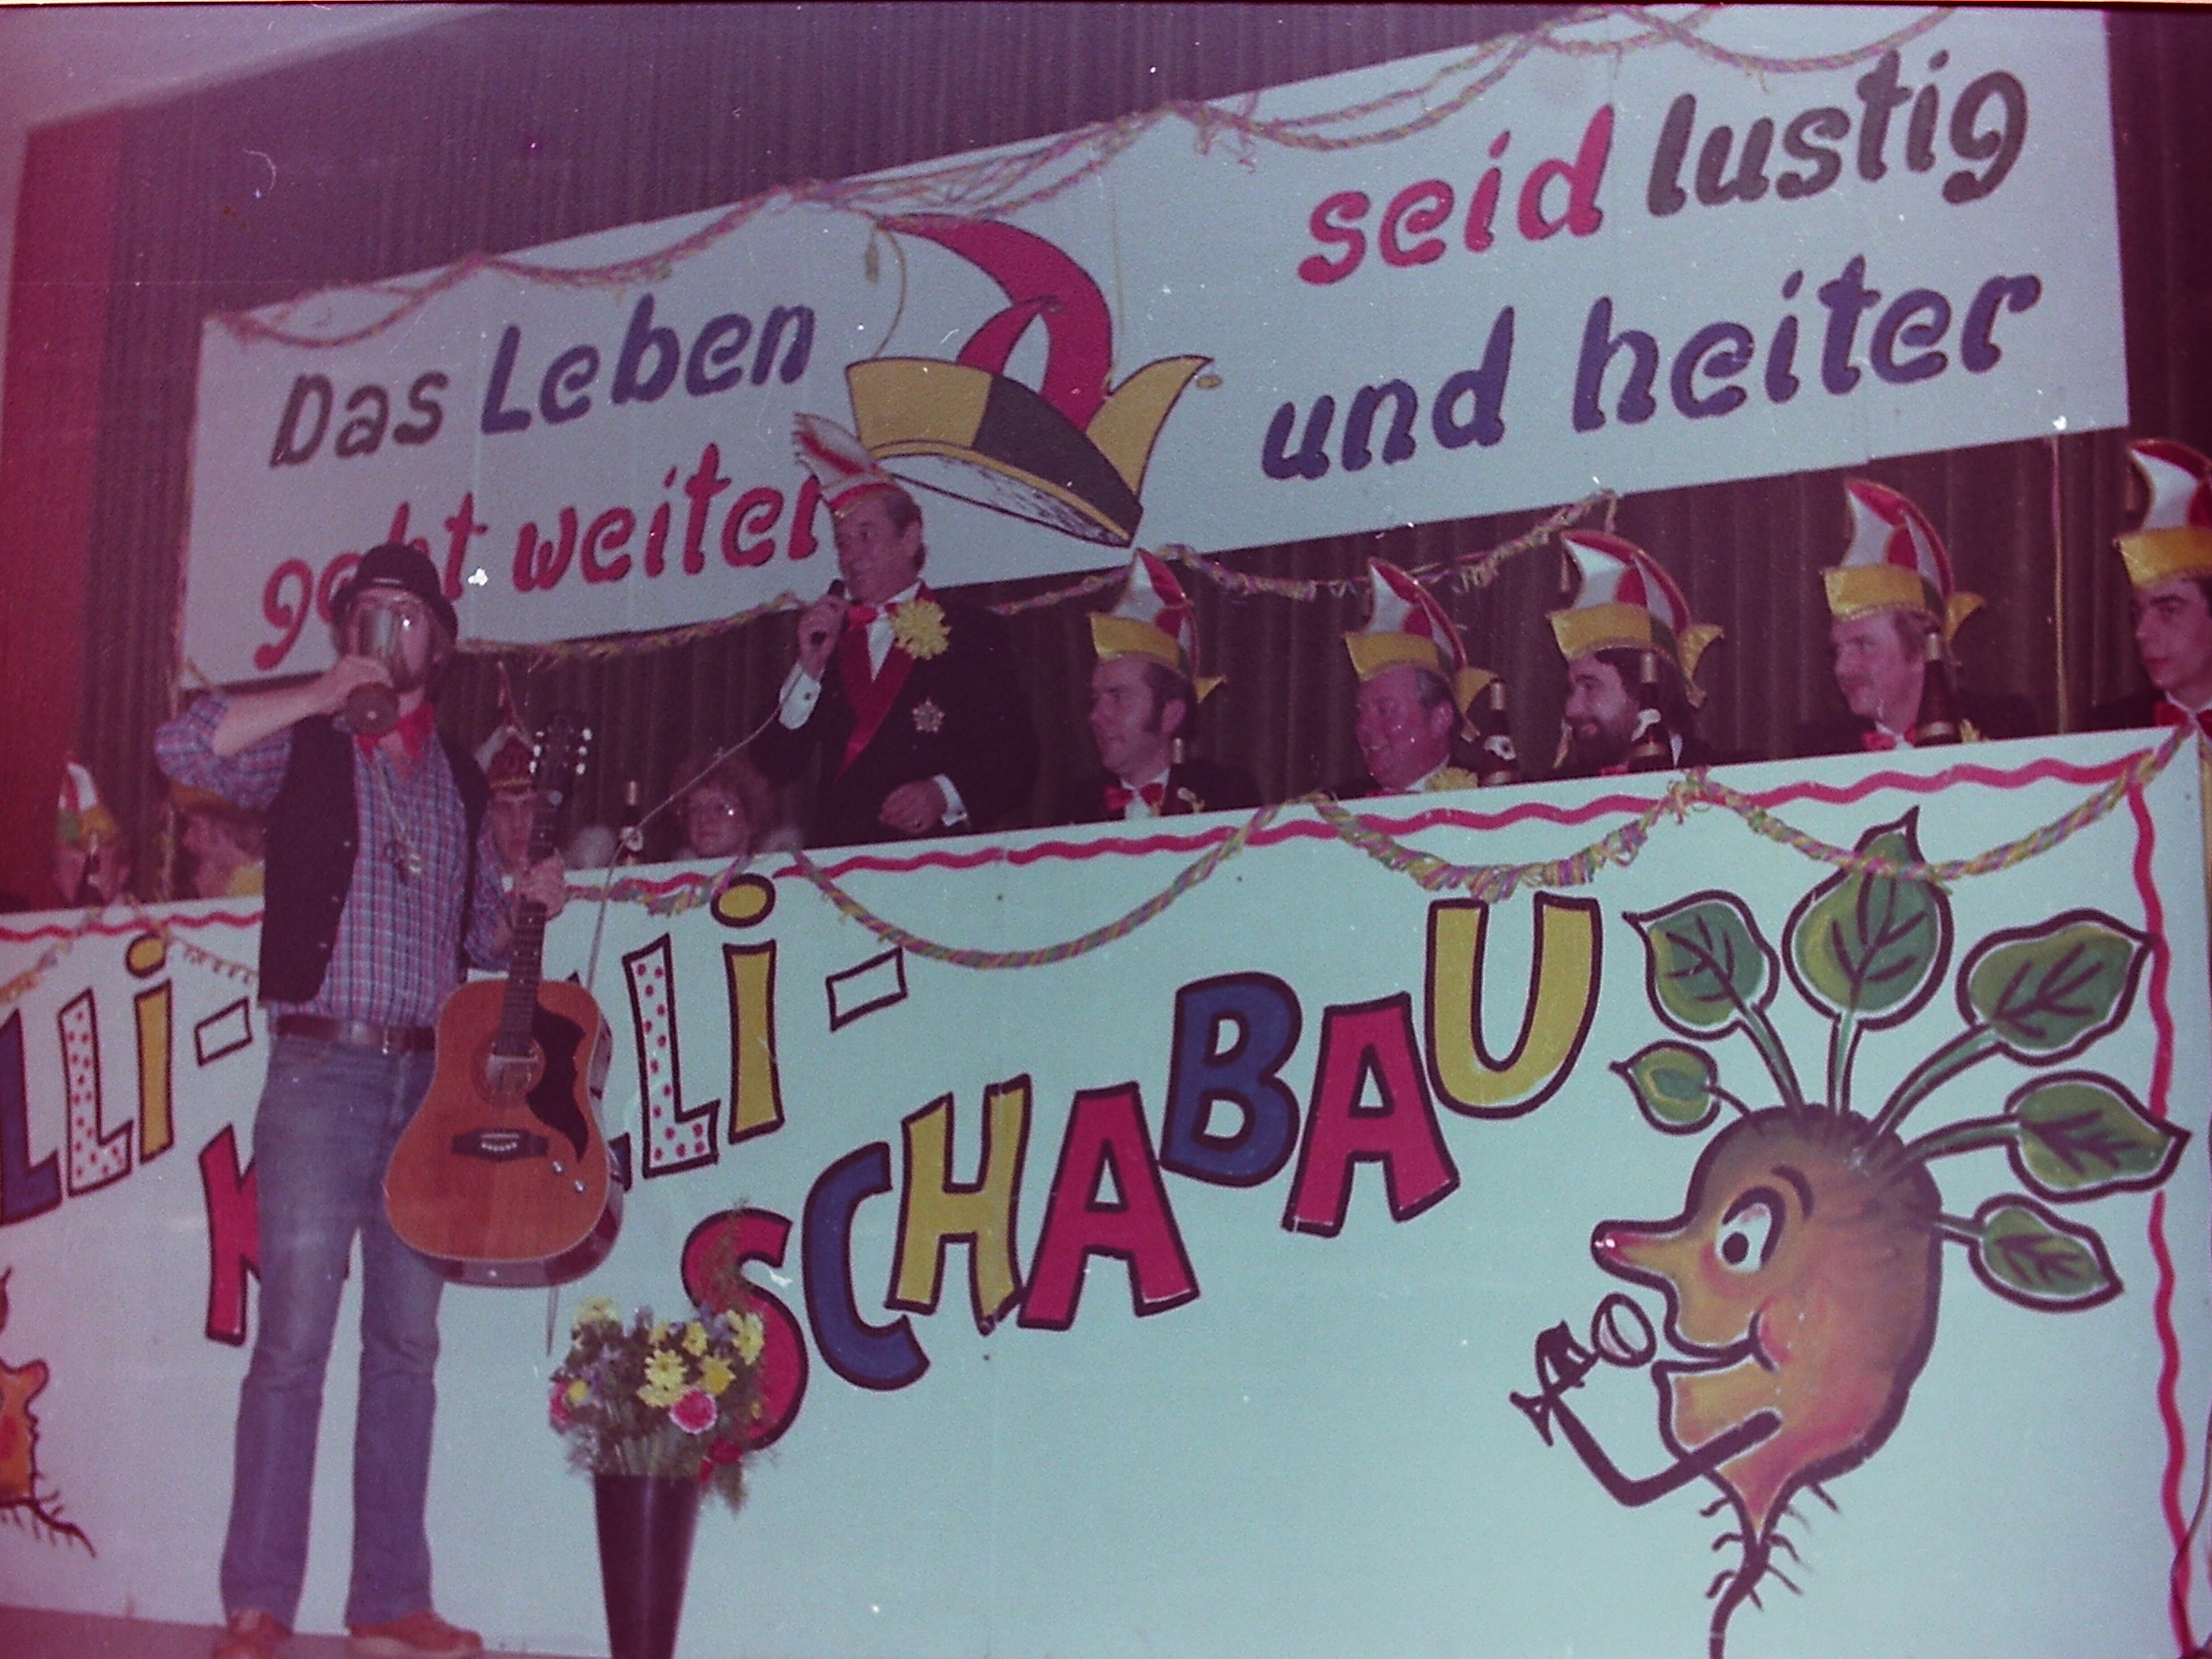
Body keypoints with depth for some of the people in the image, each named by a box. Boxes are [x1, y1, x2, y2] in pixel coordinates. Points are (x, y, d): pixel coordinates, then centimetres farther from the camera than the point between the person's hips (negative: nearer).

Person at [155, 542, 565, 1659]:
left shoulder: (461, 779, 18)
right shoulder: (304, 748, 7)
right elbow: (183, 747, -12)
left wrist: (529, 903, 2)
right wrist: (323, 695, -11)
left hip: (434, 1078, 4)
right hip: (321, 1071, -4)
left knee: (408, 1342, 4)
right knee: (295, 1336, -8)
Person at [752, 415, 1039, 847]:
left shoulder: (974, 634, 9)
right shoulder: (825, 638, 19)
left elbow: (1015, 763, 2)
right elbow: (776, 767, 11)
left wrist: (945, 796, -13)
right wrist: (810, 669, 3)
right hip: (834, 859, 2)